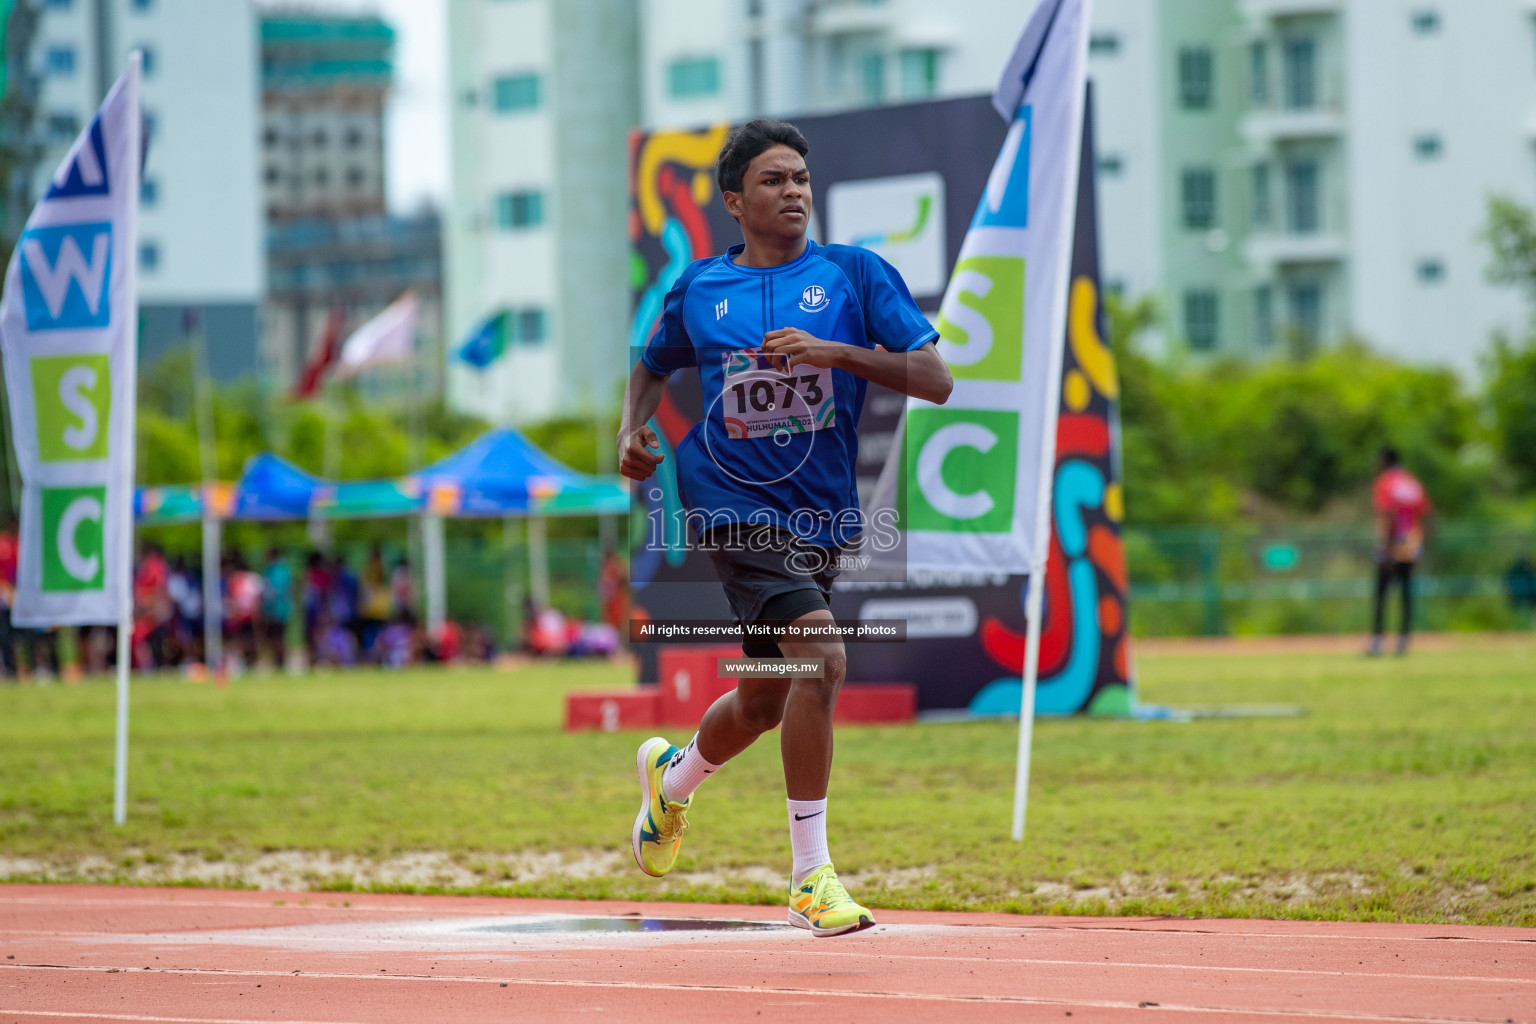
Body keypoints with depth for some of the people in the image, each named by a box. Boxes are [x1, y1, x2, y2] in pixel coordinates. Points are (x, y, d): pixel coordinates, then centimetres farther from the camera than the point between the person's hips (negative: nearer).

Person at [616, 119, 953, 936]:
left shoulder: (854, 273, 2)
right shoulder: (698, 288, 5)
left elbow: (935, 380, -5)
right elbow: (654, 364, 24)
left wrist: (836, 352, -18)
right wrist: (633, 430, 4)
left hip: (822, 514, 3)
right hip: (734, 502, -3)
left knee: (764, 701, 16)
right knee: (820, 657, -24)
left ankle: (671, 776, 51)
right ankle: (810, 876, -18)